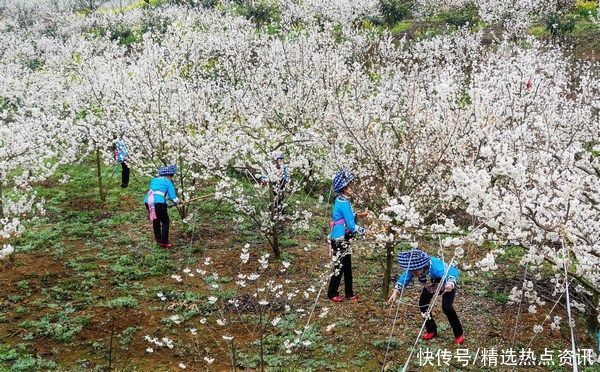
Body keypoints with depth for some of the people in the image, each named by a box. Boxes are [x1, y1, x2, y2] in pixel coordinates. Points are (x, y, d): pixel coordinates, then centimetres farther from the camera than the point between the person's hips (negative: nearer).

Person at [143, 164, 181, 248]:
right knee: (165, 222, 11)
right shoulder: (168, 182, 10)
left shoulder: (154, 180, 25)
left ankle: (158, 239, 34)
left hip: (147, 201, 6)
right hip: (158, 202, -6)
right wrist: (178, 201, 25)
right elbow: (172, 197, 5)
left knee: (156, 220, 27)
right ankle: (164, 242, 8)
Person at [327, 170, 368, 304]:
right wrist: (365, 231, -14)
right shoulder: (344, 203, -22)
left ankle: (349, 293, 22)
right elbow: (351, 226, -22)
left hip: (344, 239, 9)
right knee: (339, 267, 3)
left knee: (347, 267, 14)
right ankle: (332, 293, 16)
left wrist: (359, 215, 11)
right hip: (340, 240, -9)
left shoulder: (341, 200, 7)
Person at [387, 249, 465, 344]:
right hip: (430, 286, 6)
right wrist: (395, 292, -29)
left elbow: (452, 271, -57)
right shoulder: (412, 269, -29)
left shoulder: (435, 266, -47)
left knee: (446, 307, -22)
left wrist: (451, 283, -78)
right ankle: (431, 330, 18)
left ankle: (459, 334, -3)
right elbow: (404, 278, -16)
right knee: (423, 304, -6)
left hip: (447, 286, -6)